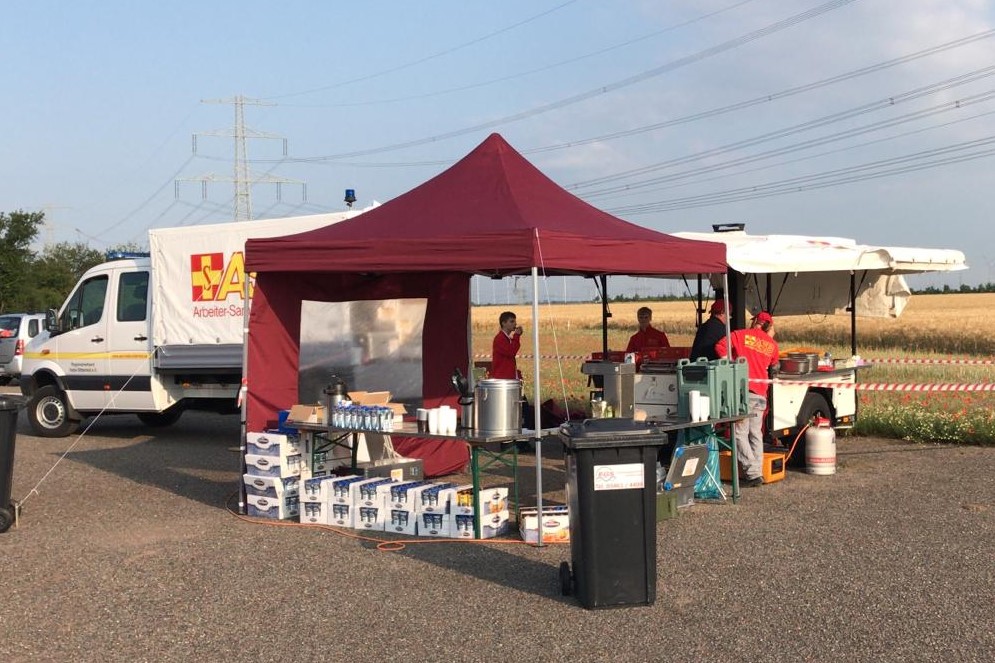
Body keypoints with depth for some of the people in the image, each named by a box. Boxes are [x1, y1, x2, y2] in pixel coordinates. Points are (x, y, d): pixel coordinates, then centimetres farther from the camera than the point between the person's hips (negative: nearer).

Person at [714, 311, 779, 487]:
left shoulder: (741, 335, 1)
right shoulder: (772, 344, 11)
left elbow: (720, 346, -8)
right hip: (760, 393, 5)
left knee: (740, 433, -2)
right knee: (756, 433, 13)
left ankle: (752, 473, -9)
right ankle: (758, 472, 12)